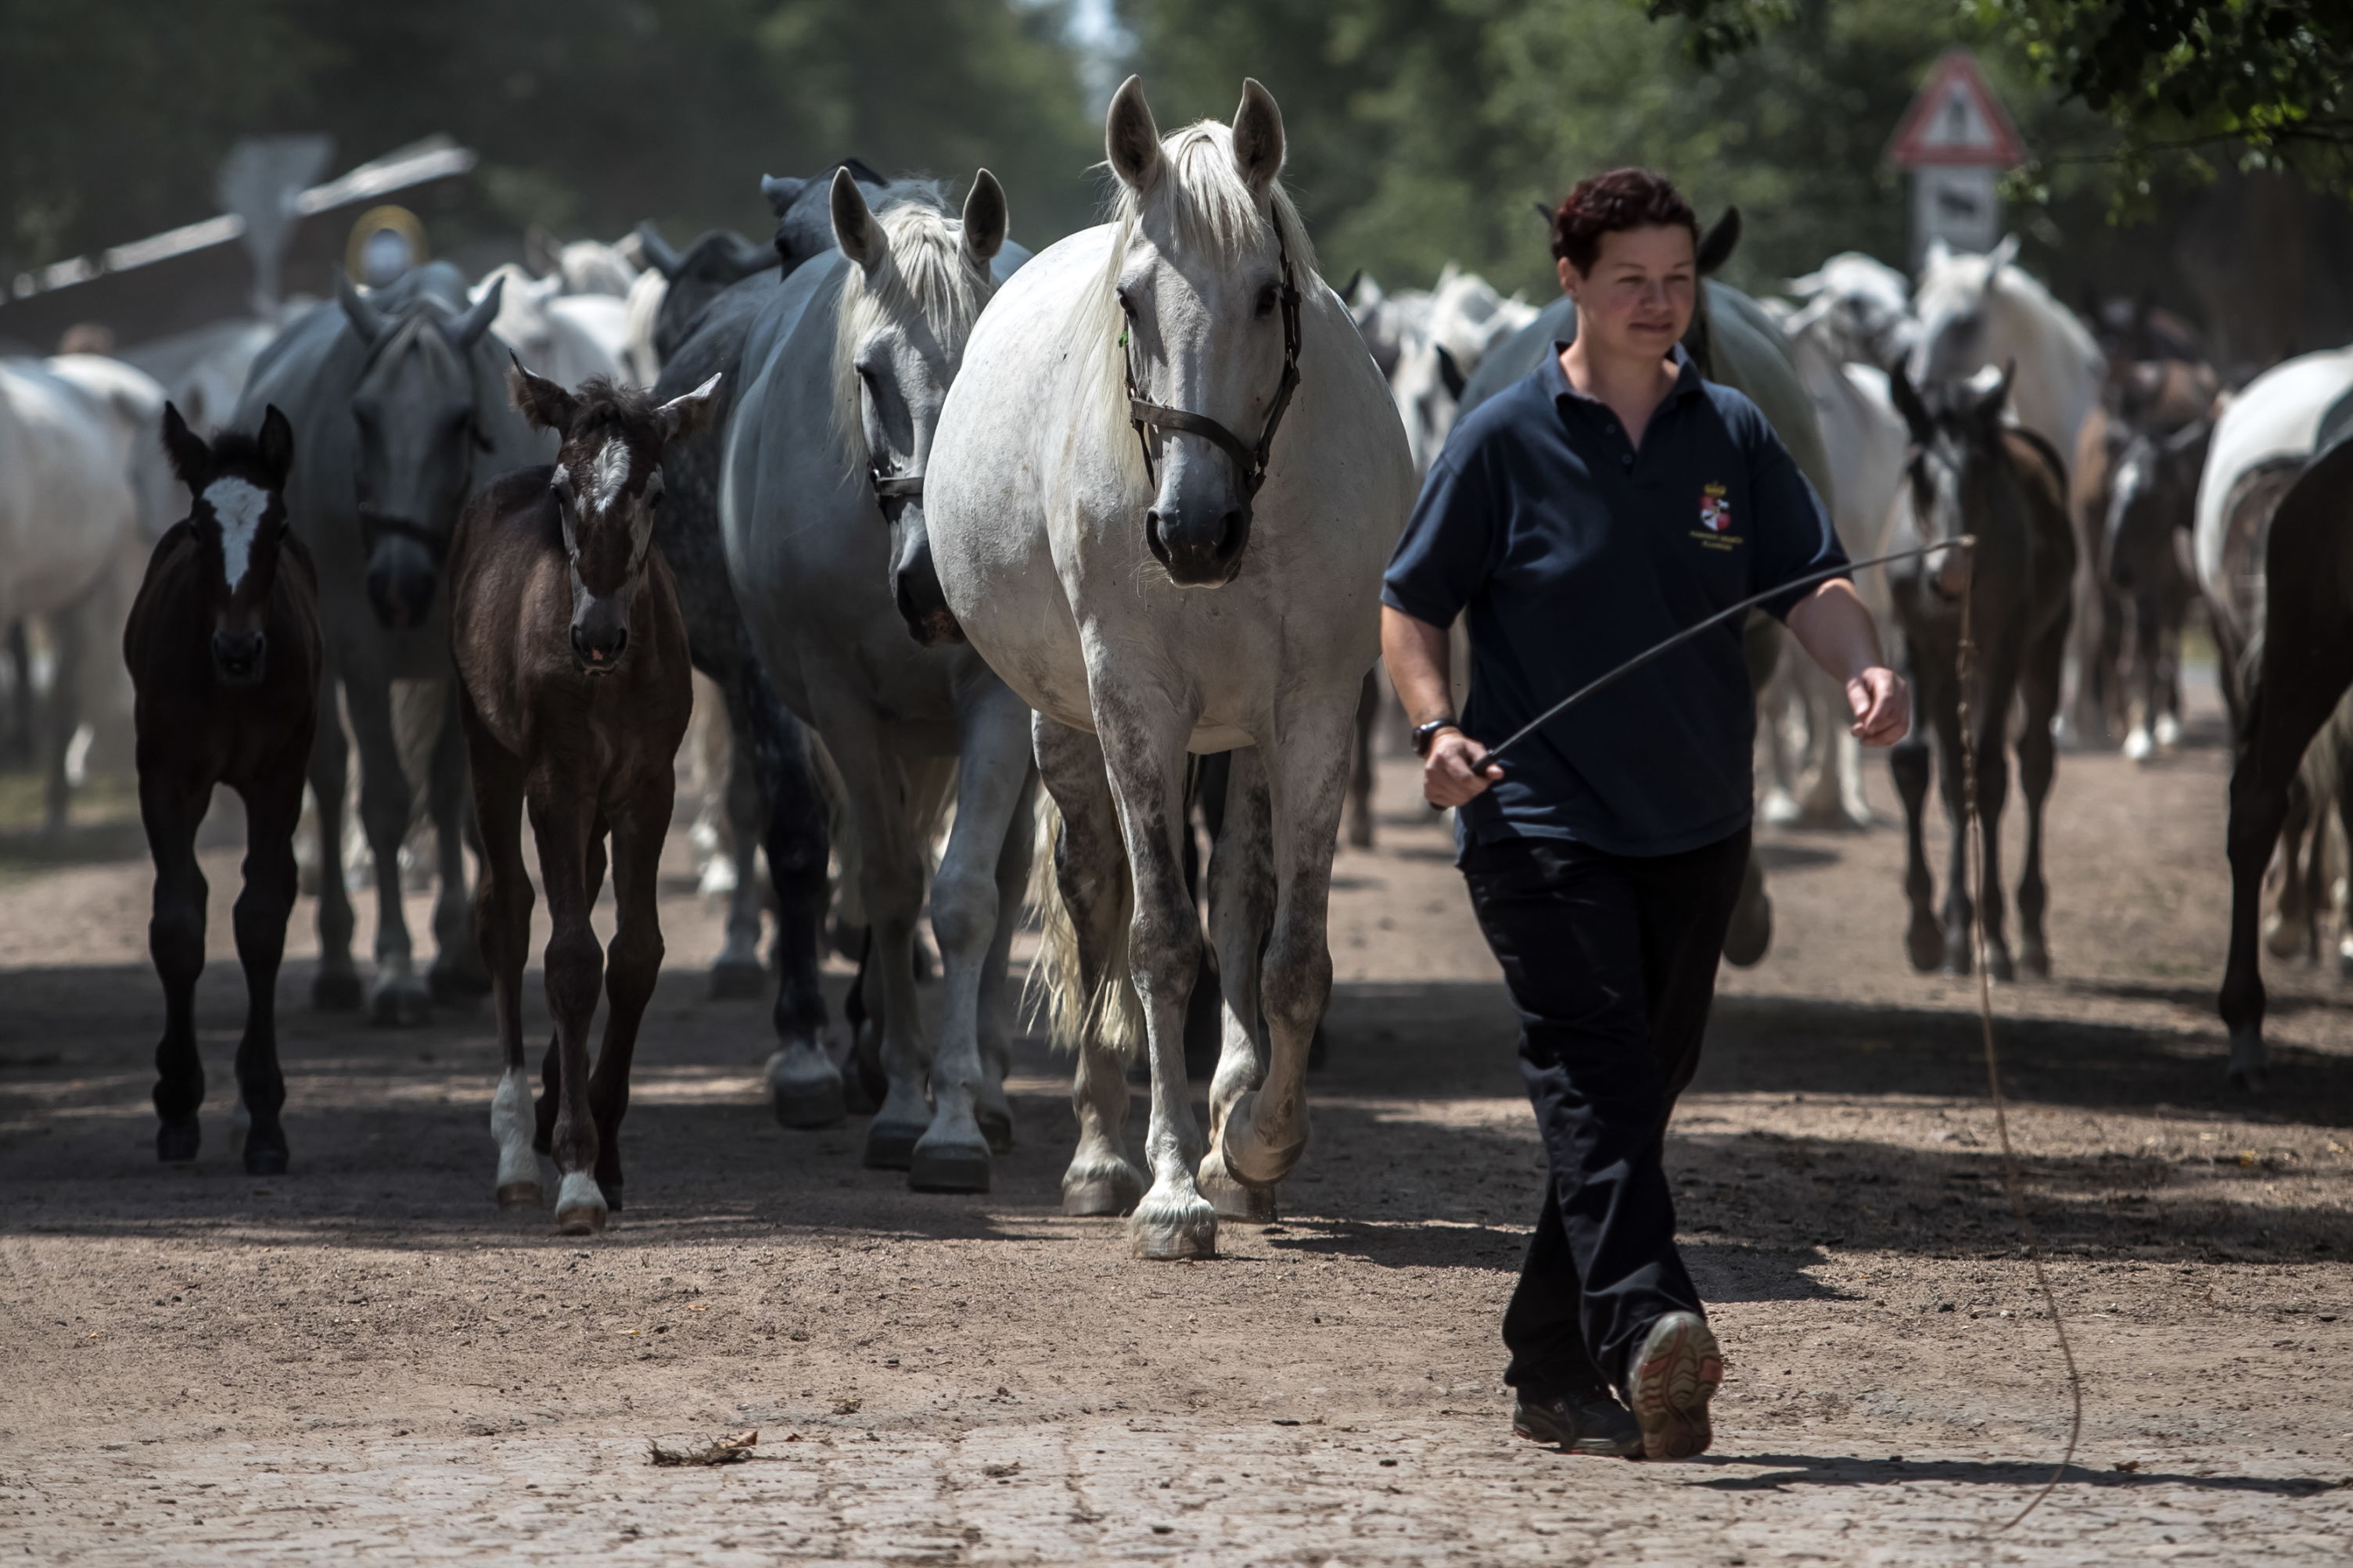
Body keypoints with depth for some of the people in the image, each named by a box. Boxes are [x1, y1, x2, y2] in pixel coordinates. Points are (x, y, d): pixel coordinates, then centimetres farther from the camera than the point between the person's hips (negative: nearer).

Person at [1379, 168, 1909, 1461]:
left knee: (1638, 1090, 10)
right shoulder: (1505, 442, -2)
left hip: (1695, 824, 5)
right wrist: (1436, 727, -15)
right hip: (1540, 819, -5)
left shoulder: (1733, 438, 7)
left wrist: (1861, 671, -23)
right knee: (1593, 1066, -20)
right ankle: (1648, 1329, -37)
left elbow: (1811, 580, -2)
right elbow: (1410, 607, 3)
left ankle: (1553, 1374, 20)